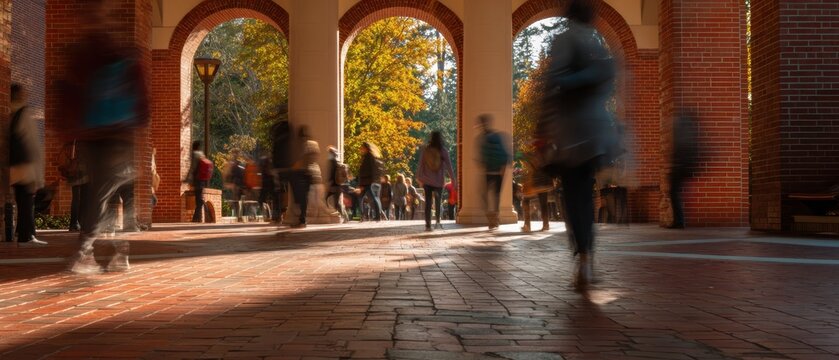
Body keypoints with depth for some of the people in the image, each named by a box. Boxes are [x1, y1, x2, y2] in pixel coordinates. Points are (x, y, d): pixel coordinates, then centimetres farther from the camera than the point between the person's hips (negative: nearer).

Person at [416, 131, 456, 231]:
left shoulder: (425, 150, -2)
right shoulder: (443, 150, -4)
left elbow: (421, 164, 2)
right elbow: (448, 165, -4)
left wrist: (419, 178, 12)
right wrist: (452, 178, 3)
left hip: (427, 180, 0)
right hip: (439, 180, 0)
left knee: (428, 202, 3)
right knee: (438, 201, 17)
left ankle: (428, 225, -1)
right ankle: (438, 221, 10)